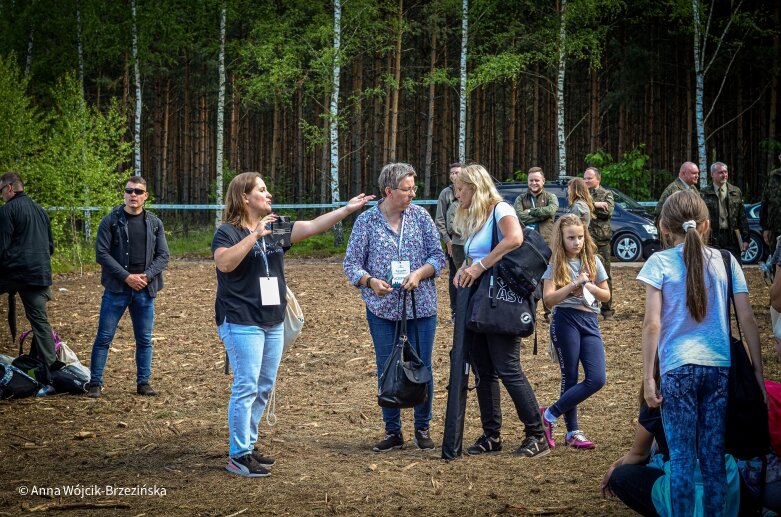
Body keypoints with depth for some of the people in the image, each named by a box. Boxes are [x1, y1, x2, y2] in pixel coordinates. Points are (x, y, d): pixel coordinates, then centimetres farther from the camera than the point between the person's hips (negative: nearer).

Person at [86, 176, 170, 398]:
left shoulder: (154, 223, 8)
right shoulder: (111, 221, -2)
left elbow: (163, 255, 6)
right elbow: (101, 253, -8)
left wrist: (146, 276, -10)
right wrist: (127, 276, -14)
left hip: (145, 290, 3)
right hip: (116, 289, -3)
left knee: (144, 339, 8)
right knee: (104, 337, -1)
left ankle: (143, 382, 18)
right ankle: (95, 383, 7)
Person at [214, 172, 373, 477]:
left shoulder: (276, 229, 13)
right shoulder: (228, 232, -7)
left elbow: (313, 226, 12)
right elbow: (225, 262, -25)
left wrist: (348, 209, 6)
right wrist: (255, 235, -27)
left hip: (273, 323, 8)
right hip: (241, 323, -8)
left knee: (264, 388, 11)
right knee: (246, 387, -10)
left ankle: (247, 446, 21)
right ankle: (238, 457, -6)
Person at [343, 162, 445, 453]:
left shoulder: (420, 216, 1)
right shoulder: (366, 221, -3)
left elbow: (437, 255, 1)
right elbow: (351, 262, -1)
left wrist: (420, 273, -17)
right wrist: (370, 281, -20)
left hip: (421, 307, 1)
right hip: (382, 309, 0)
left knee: (422, 368, 5)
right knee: (386, 371, 6)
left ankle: (423, 428, 21)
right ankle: (393, 431, 17)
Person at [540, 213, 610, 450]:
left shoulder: (593, 261, 9)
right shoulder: (556, 264, -1)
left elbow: (606, 295, 12)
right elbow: (549, 299, -10)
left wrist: (588, 286, -7)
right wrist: (573, 285, -20)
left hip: (590, 323, 4)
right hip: (565, 322, -4)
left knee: (597, 379, -8)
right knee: (570, 377, 1)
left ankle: (550, 414, 2)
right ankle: (573, 432, 13)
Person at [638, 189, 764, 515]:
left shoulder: (659, 263, -1)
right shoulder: (726, 261, 7)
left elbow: (652, 324, -7)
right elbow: (747, 320, 5)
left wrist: (648, 377, -4)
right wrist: (758, 371, 10)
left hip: (679, 367, -3)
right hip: (720, 367, 3)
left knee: (682, 459, 2)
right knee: (714, 457, 9)